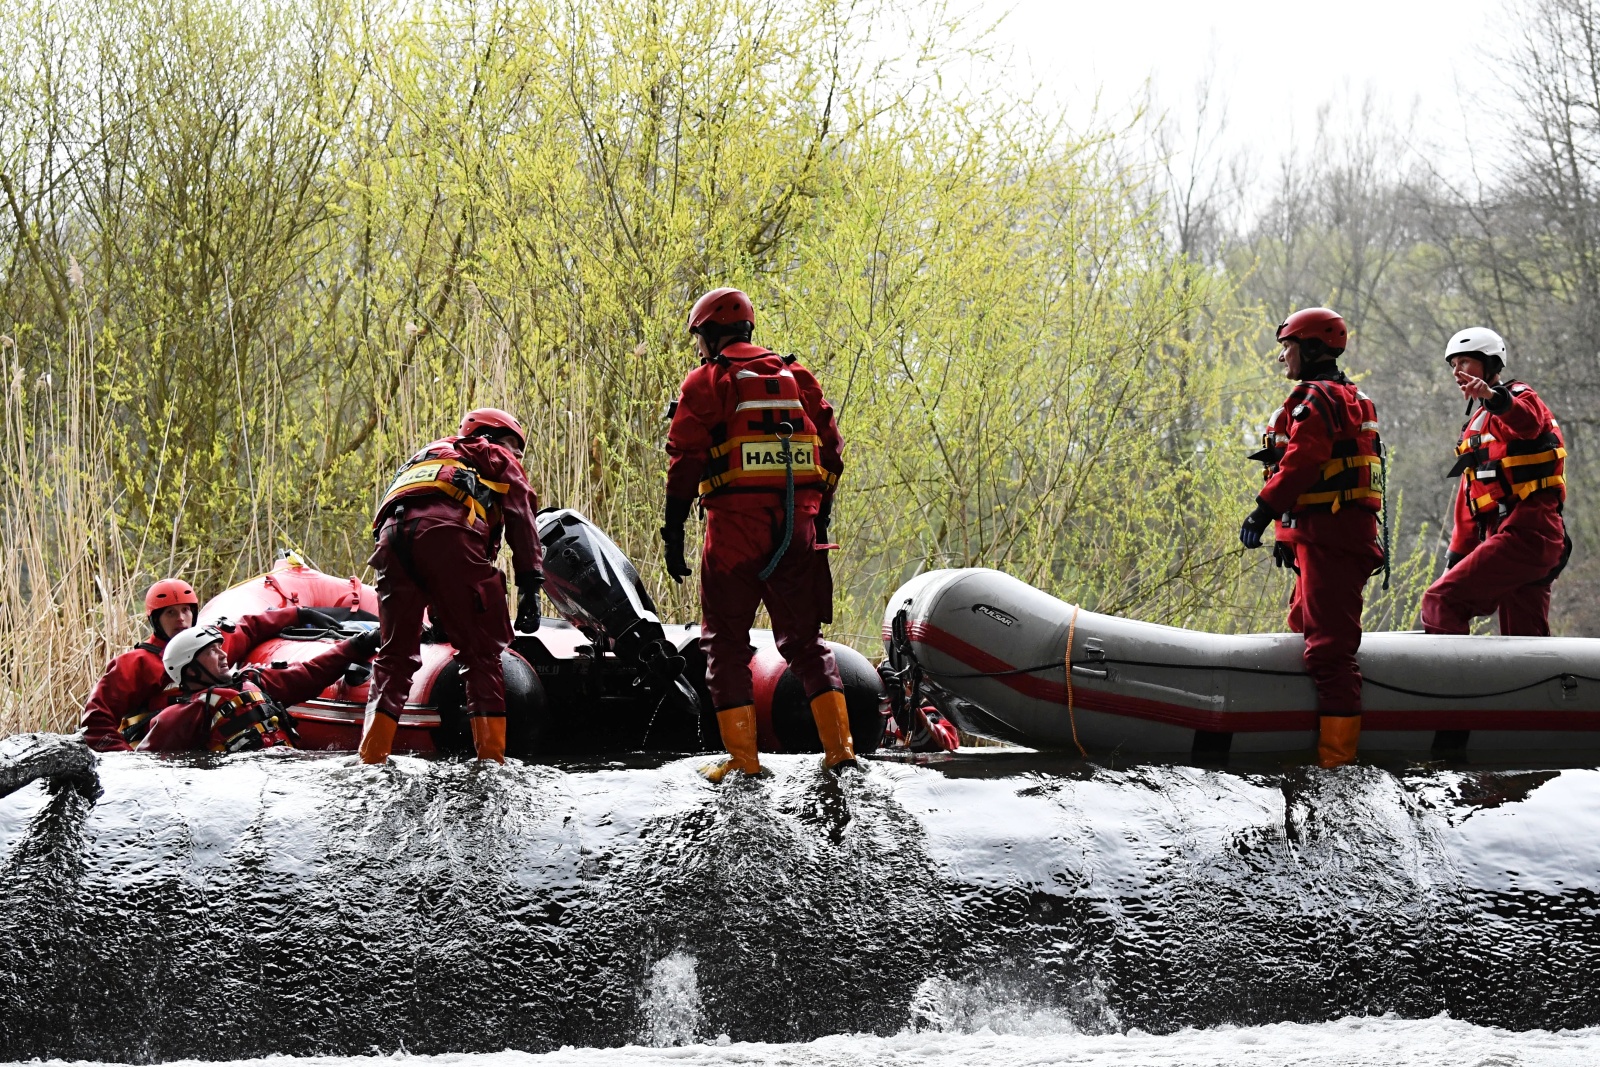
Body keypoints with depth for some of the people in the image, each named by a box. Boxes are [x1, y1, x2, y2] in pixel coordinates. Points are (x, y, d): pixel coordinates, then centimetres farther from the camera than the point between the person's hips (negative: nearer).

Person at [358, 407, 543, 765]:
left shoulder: (423, 458, 45)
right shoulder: (499, 460, 29)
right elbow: (522, 521, 13)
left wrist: (438, 612, 38)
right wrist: (530, 587, 6)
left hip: (392, 532, 5)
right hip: (446, 532, -5)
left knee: (395, 654, 12)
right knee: (482, 652, 1)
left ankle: (371, 759, 3)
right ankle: (491, 759, -8)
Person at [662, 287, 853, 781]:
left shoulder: (706, 381, 1)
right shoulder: (797, 376, 15)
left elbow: (685, 462, -6)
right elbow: (831, 453, 13)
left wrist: (673, 534, -4)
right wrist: (819, 520, 19)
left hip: (735, 524, -4)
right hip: (797, 527, 4)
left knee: (726, 642, 5)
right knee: (804, 637, 13)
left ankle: (743, 758, -1)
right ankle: (839, 745, 1)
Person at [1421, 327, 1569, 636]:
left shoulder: (1518, 396, -2)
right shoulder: (1475, 424, 27)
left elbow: (1528, 421, -28)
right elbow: (1469, 495, 29)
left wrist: (1494, 398, -49)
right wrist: (1456, 557, 24)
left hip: (1525, 532, -10)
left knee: (1441, 600, -18)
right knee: (1525, 636, 5)